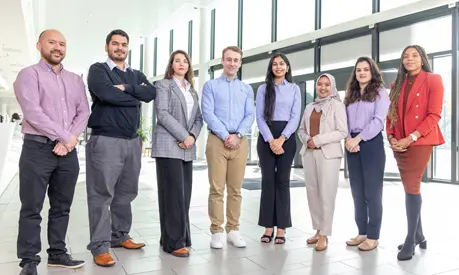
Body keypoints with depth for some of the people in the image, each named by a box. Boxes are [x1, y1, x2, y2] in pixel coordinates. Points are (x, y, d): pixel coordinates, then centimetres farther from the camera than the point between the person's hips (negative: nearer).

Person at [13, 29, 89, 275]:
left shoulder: (75, 79, 16)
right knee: (31, 209, 1)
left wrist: (71, 138, -9)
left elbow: (83, 112, 7)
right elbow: (33, 113, -13)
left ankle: (57, 254, 22)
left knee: (62, 207, 11)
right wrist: (64, 137, -14)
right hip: (38, 148, -5)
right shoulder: (29, 74, 0)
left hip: (68, 151, 5)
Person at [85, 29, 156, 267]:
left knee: (126, 193, 12)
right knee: (102, 195, -3)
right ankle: (100, 247, 4)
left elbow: (152, 93, -1)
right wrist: (136, 95, -4)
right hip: (105, 140, -5)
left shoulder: (136, 75, 18)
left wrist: (126, 88, -11)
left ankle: (120, 236, 25)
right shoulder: (98, 70, 2)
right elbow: (107, 94, -17)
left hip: (132, 141, 6)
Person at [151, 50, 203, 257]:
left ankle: (176, 237, 17)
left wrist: (192, 136, -5)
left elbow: (198, 118, 14)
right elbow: (163, 114, -10)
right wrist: (183, 136, -14)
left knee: (184, 194, 6)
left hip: (187, 148, 6)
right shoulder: (164, 85, 3)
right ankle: (174, 242, -2)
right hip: (169, 146, -6)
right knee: (173, 194, -8)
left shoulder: (192, 90, 21)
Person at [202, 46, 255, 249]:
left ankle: (233, 230, 14)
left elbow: (250, 115, 6)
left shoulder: (246, 89, 16)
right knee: (217, 188, -2)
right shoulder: (211, 85, 8)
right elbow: (208, 114, -3)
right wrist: (225, 135, -12)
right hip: (217, 140, -2)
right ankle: (217, 231, 6)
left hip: (240, 142, 3)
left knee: (236, 189, 6)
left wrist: (237, 135, -10)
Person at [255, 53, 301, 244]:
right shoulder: (263, 89, 9)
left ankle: (281, 228, 6)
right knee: (267, 181, -1)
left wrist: (281, 139, -11)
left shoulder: (294, 89, 11)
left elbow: (295, 117, 1)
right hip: (266, 138, 0)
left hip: (287, 138, 0)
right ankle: (268, 227, 6)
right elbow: (260, 117, 1)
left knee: (282, 181, 0)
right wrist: (271, 140, -12)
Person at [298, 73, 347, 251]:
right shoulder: (310, 106, 16)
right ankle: (318, 230, 18)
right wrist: (307, 140, -4)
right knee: (312, 192, 7)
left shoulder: (337, 105, 0)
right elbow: (301, 129, 17)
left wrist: (318, 140, -14)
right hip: (309, 153, 5)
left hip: (328, 154, -5)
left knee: (326, 194, -6)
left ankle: (324, 235, 1)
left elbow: (342, 132, -9)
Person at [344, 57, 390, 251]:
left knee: (372, 191, -2)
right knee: (357, 191, 9)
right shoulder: (350, 95, 18)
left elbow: (378, 120, -11)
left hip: (372, 144, -5)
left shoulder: (380, 93, 2)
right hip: (352, 145, 6)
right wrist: (348, 138, -8)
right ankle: (362, 232, 19)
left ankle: (373, 236, 7)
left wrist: (358, 139, -16)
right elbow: (344, 120, 10)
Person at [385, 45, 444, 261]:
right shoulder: (397, 85, 15)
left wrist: (411, 138, -18)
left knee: (411, 188, -8)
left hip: (420, 142, -5)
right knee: (411, 188, 11)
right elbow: (390, 114, 11)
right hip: (399, 144, 6)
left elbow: (435, 115, -10)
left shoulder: (433, 80, -1)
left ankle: (410, 241, 3)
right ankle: (419, 235, 24)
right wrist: (391, 137, -5)